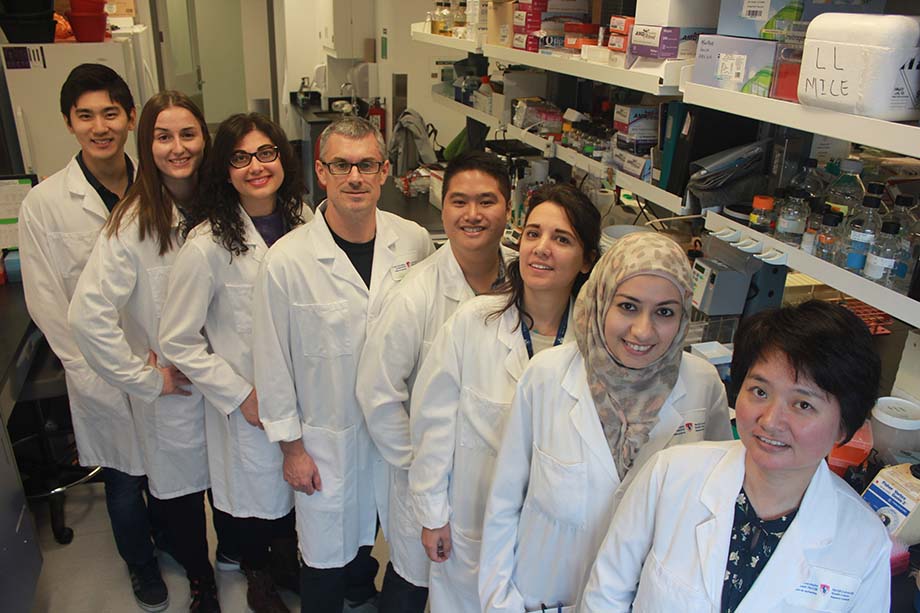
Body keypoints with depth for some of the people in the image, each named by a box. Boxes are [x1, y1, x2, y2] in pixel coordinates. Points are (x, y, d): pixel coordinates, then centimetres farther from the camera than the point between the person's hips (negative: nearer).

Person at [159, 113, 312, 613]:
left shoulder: (304, 223, -5)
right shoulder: (207, 246, -19)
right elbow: (178, 341, -13)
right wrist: (240, 396, -13)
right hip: (248, 405, -4)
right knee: (259, 496, 15)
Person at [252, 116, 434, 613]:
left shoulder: (415, 242, -9)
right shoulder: (286, 260, -17)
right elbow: (272, 362, -8)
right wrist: (291, 446, -3)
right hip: (327, 438, -3)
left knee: (367, 530, 25)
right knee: (326, 558, 13)